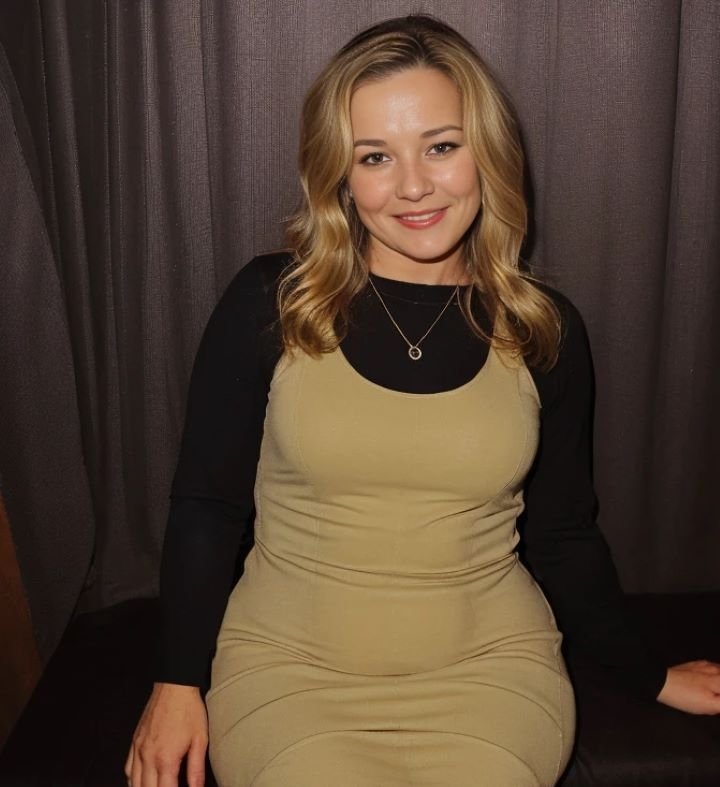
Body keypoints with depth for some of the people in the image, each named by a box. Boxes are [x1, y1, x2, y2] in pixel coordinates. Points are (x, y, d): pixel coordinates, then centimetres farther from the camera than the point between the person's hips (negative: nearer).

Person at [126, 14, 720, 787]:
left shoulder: (543, 330, -2)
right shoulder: (268, 304, -7)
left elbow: (564, 535, 9)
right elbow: (206, 505, 1)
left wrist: (652, 676, 13)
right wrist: (178, 681, -1)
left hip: (486, 665, 2)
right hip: (289, 664, -1)